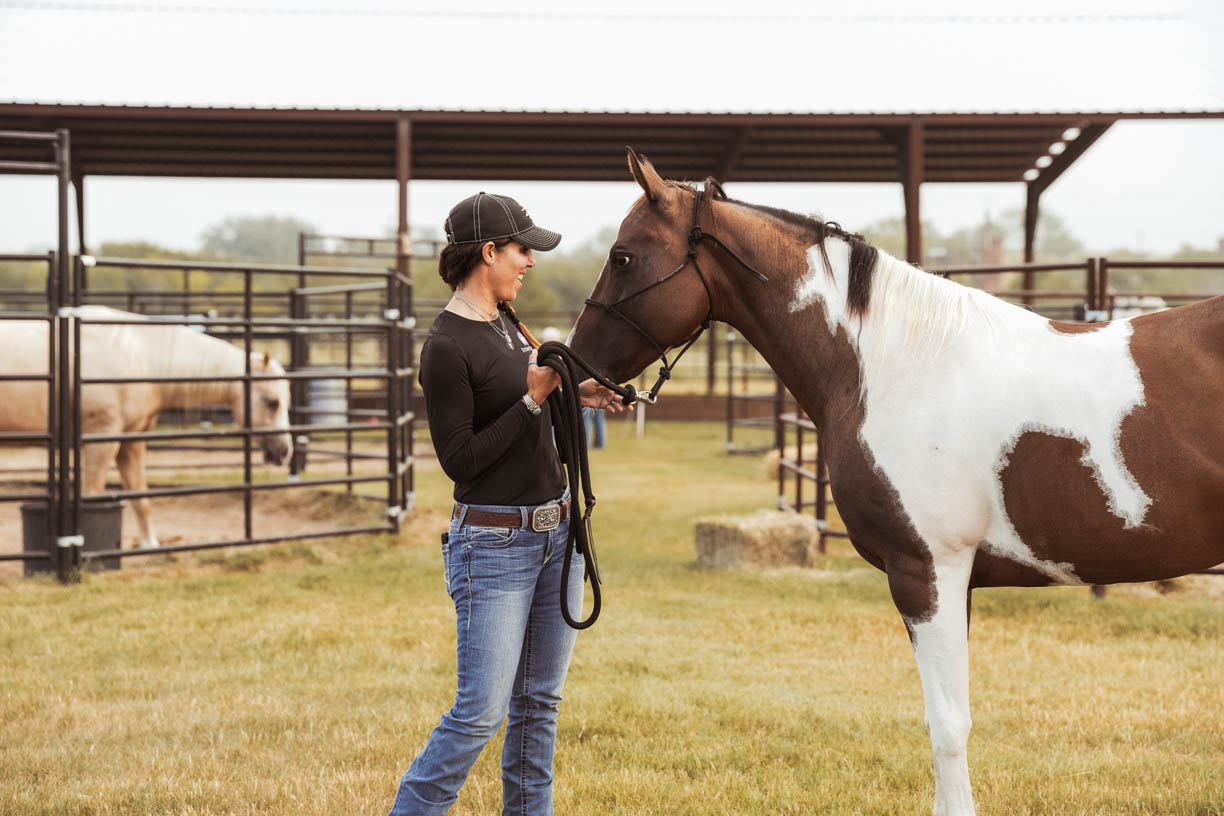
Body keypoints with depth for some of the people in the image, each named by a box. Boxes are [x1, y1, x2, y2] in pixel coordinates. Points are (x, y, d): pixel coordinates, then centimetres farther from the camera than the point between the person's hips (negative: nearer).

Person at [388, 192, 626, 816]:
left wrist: (574, 395, 8)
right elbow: (459, 459, -19)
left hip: (555, 531, 9)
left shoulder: (503, 325, 10)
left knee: (539, 701, 12)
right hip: (494, 544, -9)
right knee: (481, 712, -8)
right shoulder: (446, 348, -17)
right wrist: (534, 397, -21)